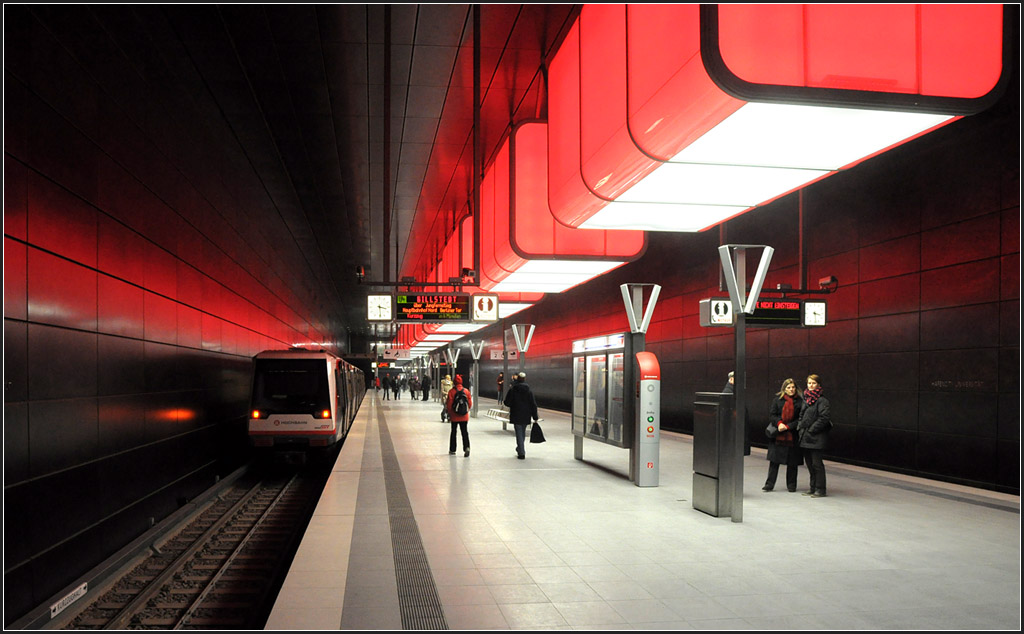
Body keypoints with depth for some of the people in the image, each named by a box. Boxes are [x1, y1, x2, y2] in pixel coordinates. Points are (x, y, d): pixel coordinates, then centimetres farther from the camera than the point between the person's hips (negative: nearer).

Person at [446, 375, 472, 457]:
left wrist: (449, 413, 6)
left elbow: (449, 404, -9)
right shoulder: (466, 391, -2)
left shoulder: (451, 391, -10)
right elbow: (470, 404, 2)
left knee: (453, 432, 11)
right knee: (465, 432, 4)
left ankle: (452, 450, 18)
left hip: (454, 416, -1)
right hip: (464, 417, 1)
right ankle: (466, 448, -13)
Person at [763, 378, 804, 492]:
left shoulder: (800, 401, 0)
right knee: (774, 460, 3)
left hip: (792, 435, -1)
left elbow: (800, 419, -3)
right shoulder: (777, 399, 5)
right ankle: (769, 484, 9)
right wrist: (779, 423, -15)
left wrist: (787, 426, -12)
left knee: (792, 461, 5)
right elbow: (772, 414, 3)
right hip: (777, 435, 1)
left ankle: (791, 485, 18)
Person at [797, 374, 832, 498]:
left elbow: (824, 418, -16)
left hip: (816, 438, -8)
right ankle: (813, 488, 20)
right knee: (809, 463, 12)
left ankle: (820, 490, 3)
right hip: (805, 437, 8)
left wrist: (811, 430, -15)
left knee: (816, 463, -5)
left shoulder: (822, 401, -10)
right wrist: (800, 428, 8)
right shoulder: (806, 399, 14)